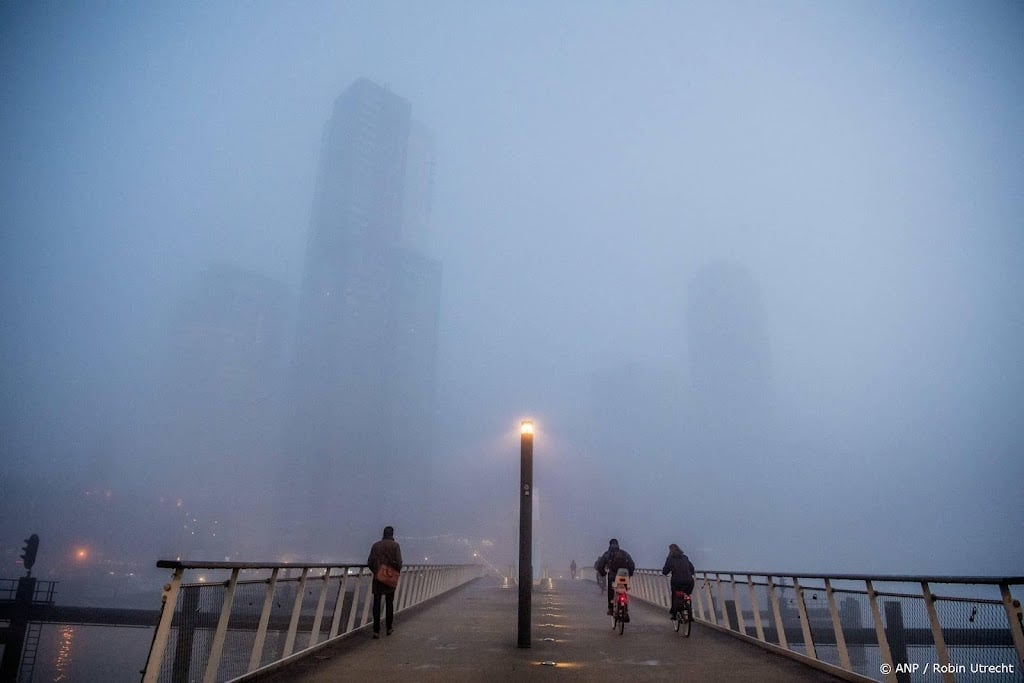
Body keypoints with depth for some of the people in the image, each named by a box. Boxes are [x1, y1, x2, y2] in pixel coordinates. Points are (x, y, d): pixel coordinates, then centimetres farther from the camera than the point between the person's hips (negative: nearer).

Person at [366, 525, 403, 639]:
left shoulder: (376, 545, 3)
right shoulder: (395, 545, -5)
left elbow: (370, 562, 0)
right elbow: (398, 562, -12)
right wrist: (397, 573, 5)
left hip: (377, 578, 1)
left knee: (376, 604, 3)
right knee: (389, 603, 13)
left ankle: (376, 631, -2)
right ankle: (389, 628, 20)